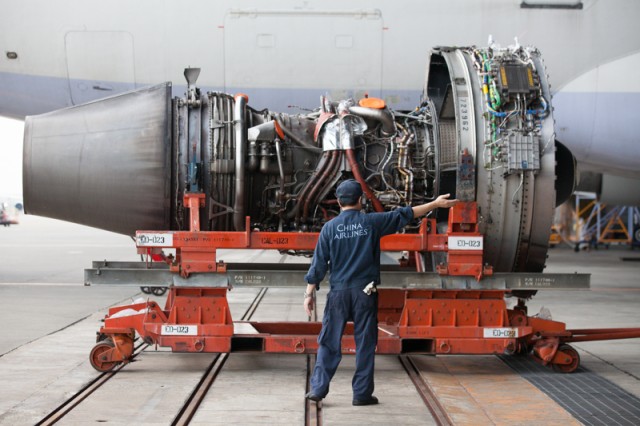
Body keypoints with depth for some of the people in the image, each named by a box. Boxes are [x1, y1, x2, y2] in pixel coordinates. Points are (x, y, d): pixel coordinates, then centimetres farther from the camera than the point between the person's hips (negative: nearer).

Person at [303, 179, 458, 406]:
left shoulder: (329, 227, 1)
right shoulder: (371, 222, -1)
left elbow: (318, 264, 0)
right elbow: (404, 215, 5)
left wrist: (309, 293, 6)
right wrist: (435, 204, 13)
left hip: (338, 293, 1)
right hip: (365, 293, -1)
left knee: (329, 342, 7)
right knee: (365, 343, 6)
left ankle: (318, 388, 4)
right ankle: (362, 393, 9)